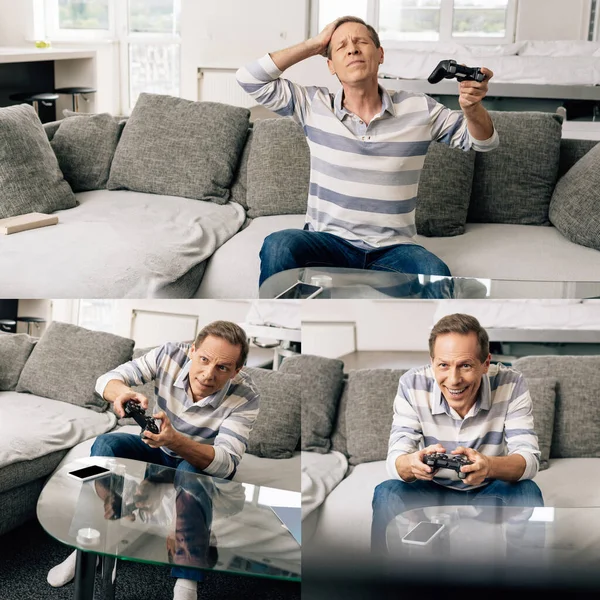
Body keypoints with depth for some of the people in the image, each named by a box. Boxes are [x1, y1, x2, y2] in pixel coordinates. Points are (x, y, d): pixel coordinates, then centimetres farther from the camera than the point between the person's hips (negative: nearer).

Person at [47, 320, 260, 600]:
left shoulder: (245, 396, -30)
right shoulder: (170, 356, -23)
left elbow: (227, 463, -37)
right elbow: (107, 379, -20)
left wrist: (176, 441, -55)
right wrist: (123, 391, -46)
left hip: (205, 464, -3)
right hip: (162, 450, 3)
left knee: (190, 473, -36)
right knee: (105, 444, -21)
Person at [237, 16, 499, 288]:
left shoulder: (418, 109, 4)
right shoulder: (314, 105, 5)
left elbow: (484, 141, 9)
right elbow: (249, 78, 0)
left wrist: (472, 108, -15)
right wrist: (314, 45, 2)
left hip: (392, 248, 0)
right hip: (327, 241, 0)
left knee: (435, 274, -33)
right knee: (278, 246, -33)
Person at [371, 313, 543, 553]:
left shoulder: (511, 384, -19)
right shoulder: (412, 384, -18)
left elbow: (529, 459, -25)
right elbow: (395, 460, -21)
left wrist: (490, 466, -49)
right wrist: (412, 463, -48)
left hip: (490, 493, 0)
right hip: (431, 493, 0)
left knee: (527, 492, -30)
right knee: (387, 493, -27)